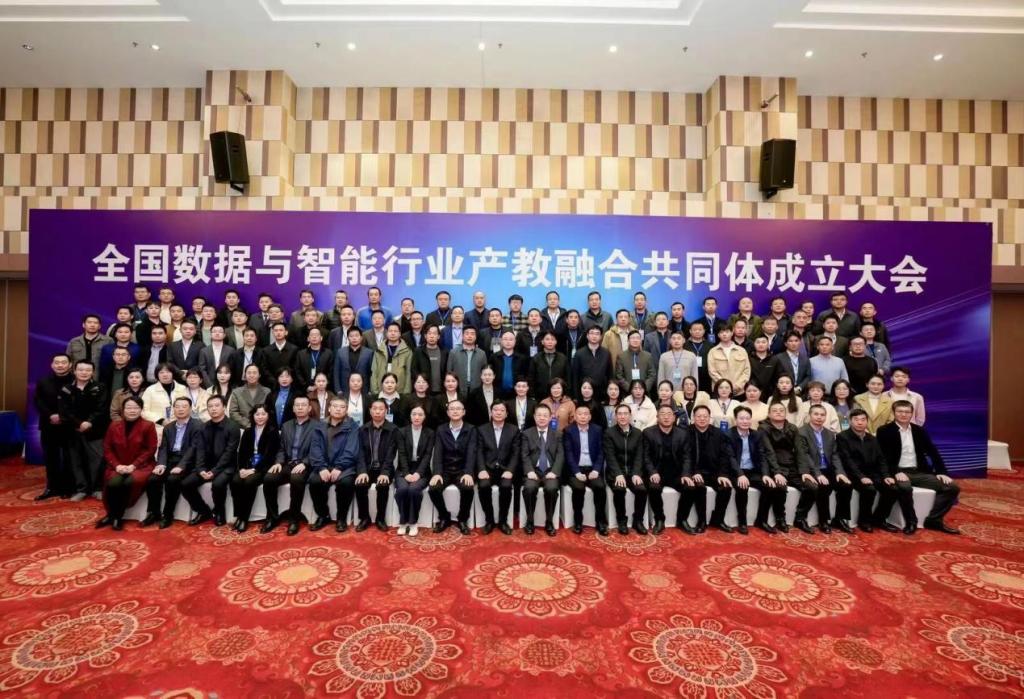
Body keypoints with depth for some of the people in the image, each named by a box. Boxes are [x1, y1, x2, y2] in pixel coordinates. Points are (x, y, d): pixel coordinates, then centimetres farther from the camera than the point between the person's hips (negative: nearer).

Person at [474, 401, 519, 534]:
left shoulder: (514, 430, 8)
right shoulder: (481, 429, 8)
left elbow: (515, 453, 1)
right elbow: (479, 452, 1)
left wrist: (509, 470, -15)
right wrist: (482, 470, -16)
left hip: (505, 469, 0)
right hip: (487, 468, 0)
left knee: (506, 486, -30)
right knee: (483, 486, -29)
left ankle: (502, 521, -8)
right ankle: (489, 520, -7)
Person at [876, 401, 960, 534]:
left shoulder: (920, 431, 14)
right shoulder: (884, 431, -3)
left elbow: (933, 453, 11)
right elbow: (884, 457, -10)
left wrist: (942, 472, -2)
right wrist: (896, 472, -22)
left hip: (919, 472, 6)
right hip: (899, 473, -6)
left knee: (952, 488, -8)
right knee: (905, 488, -37)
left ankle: (933, 519, 3)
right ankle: (911, 521, -15)